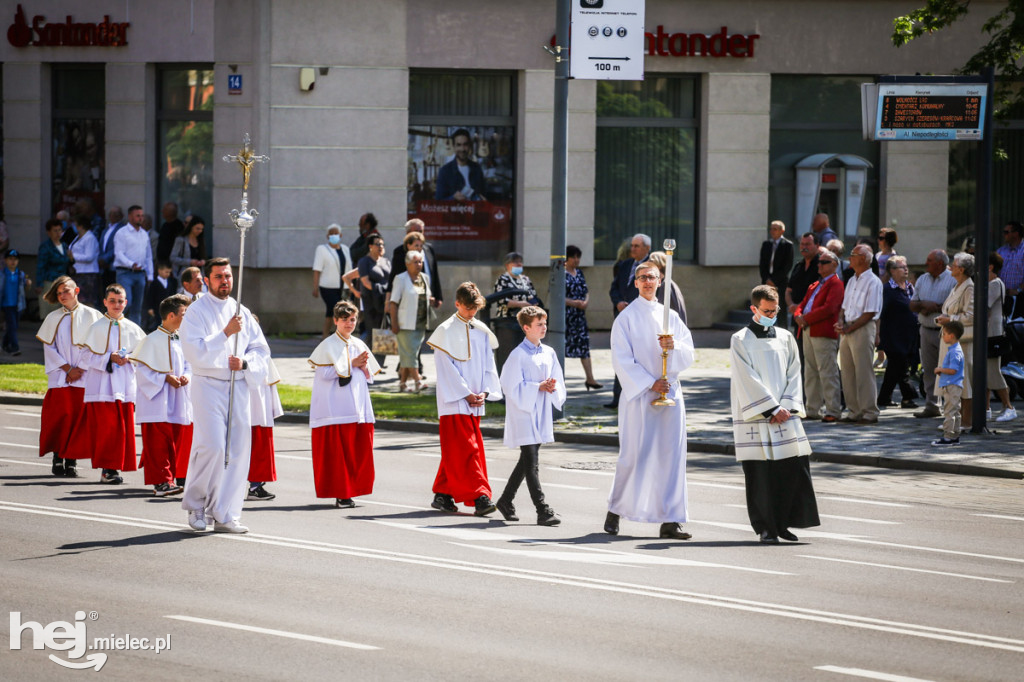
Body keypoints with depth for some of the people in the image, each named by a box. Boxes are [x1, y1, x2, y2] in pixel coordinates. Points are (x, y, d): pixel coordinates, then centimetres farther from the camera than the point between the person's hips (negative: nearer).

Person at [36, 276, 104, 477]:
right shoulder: (53, 318, 11)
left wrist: (79, 369, -8)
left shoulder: (90, 315, 5)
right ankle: (58, 459, 1)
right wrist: (67, 368, -6)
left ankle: (71, 461, -2)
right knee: (59, 416, -5)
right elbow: (49, 347, 5)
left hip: (83, 377, -1)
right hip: (59, 376, 1)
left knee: (78, 418, -4)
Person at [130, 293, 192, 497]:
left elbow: (189, 365, 18)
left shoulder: (181, 340, 9)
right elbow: (143, 369, -10)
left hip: (179, 403, 7)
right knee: (158, 443, -7)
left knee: (179, 442, 8)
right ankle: (161, 481, -6)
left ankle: (172, 478, 17)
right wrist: (165, 378, -17)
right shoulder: (152, 341, -10)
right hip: (158, 403, -7)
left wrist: (187, 376, -4)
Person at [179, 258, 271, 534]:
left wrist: (245, 362, -4)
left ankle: (226, 515, 8)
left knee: (238, 450, 1)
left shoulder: (242, 313, 14)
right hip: (208, 385, -5)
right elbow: (195, 352, -14)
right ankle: (195, 502, 4)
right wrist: (226, 333, -19)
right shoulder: (197, 311, -2)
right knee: (213, 446, -17)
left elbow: (262, 350, 16)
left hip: (238, 386, 5)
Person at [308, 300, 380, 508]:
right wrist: (351, 364, -12)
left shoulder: (359, 345, 15)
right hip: (336, 410, -6)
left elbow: (370, 377, 19)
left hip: (358, 408, 6)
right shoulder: (328, 345, -2)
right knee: (337, 451, -7)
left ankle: (350, 491, 9)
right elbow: (324, 373, -13)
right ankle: (340, 494, -4)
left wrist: (364, 368, -4)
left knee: (359, 450, 2)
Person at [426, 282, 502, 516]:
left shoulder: (481, 331, 11)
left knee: (455, 452, 10)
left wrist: (484, 392, -2)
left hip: (474, 402, 6)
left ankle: (442, 495, 18)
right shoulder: (446, 331, -5)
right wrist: (466, 394, -12)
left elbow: (488, 364, 12)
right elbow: (447, 368, -8)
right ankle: (479, 497, -16)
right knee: (466, 450, -11)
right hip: (454, 400, -6)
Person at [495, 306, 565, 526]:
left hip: (541, 414, 7)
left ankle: (506, 500, 30)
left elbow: (558, 381, 16)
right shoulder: (518, 355, -10)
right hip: (523, 414, -7)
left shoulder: (549, 353, 10)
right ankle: (542, 511, -13)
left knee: (526, 462, 15)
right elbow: (511, 386, -13)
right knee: (531, 463, -9)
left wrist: (553, 387, -7)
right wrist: (539, 387, -17)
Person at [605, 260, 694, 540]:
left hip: (670, 392, 4)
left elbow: (689, 354, 10)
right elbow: (622, 360, -5)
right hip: (638, 394, -4)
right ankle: (615, 510, 14)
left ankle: (670, 521, 0)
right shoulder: (626, 318, 1)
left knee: (672, 455, -2)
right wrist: (649, 383, -13)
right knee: (634, 455, -5)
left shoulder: (670, 316, 13)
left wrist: (674, 346, -12)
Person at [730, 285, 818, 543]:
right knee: (760, 473, -4)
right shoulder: (740, 341, -1)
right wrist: (773, 408, -12)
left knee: (794, 465, -3)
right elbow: (748, 380, -8)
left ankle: (783, 522, 7)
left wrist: (786, 407, -6)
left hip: (784, 414, 4)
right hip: (755, 417, -4)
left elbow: (793, 375, 9)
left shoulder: (785, 338, 12)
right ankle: (765, 527, 4)